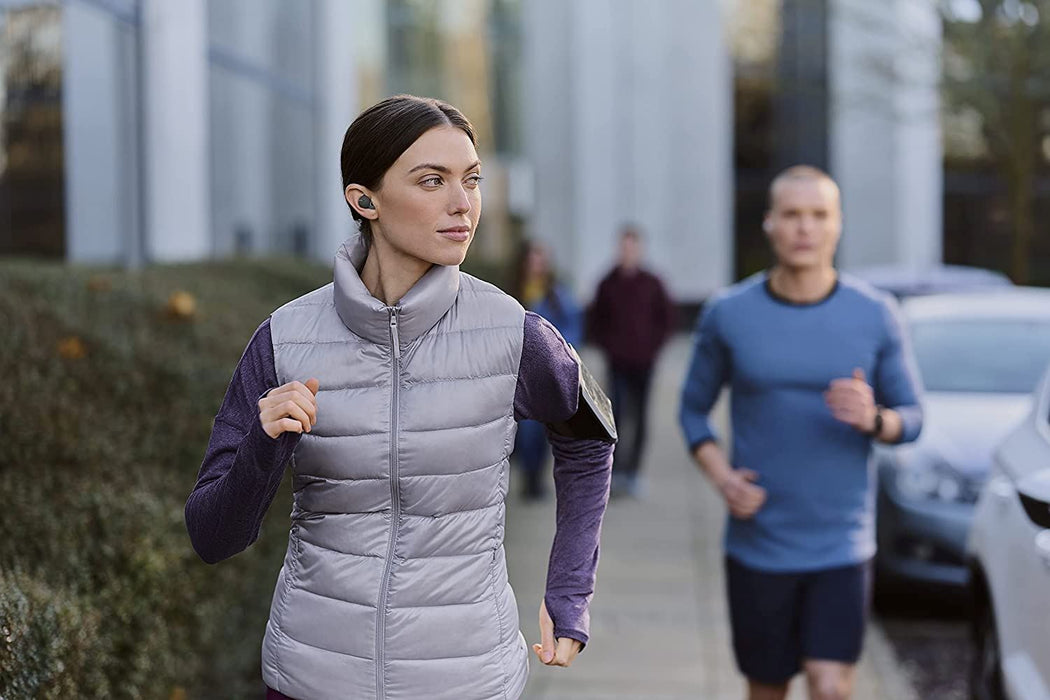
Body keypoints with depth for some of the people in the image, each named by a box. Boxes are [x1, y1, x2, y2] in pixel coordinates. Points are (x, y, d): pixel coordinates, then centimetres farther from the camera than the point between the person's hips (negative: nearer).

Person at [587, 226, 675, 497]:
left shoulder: (651, 283, 3)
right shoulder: (608, 284, 3)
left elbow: (668, 318, 9)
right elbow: (594, 321, 12)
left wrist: (653, 345, 0)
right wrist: (607, 345, 2)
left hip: (643, 362, 1)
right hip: (617, 364, -1)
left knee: (639, 418, 4)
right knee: (617, 414, -10)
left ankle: (632, 473, 12)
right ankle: (615, 471, -8)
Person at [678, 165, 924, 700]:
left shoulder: (875, 316, -2)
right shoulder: (728, 314, -2)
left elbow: (912, 418, 3)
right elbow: (694, 408, 8)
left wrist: (874, 418, -20)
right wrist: (721, 476, -10)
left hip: (842, 546, 0)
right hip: (757, 543, 1)